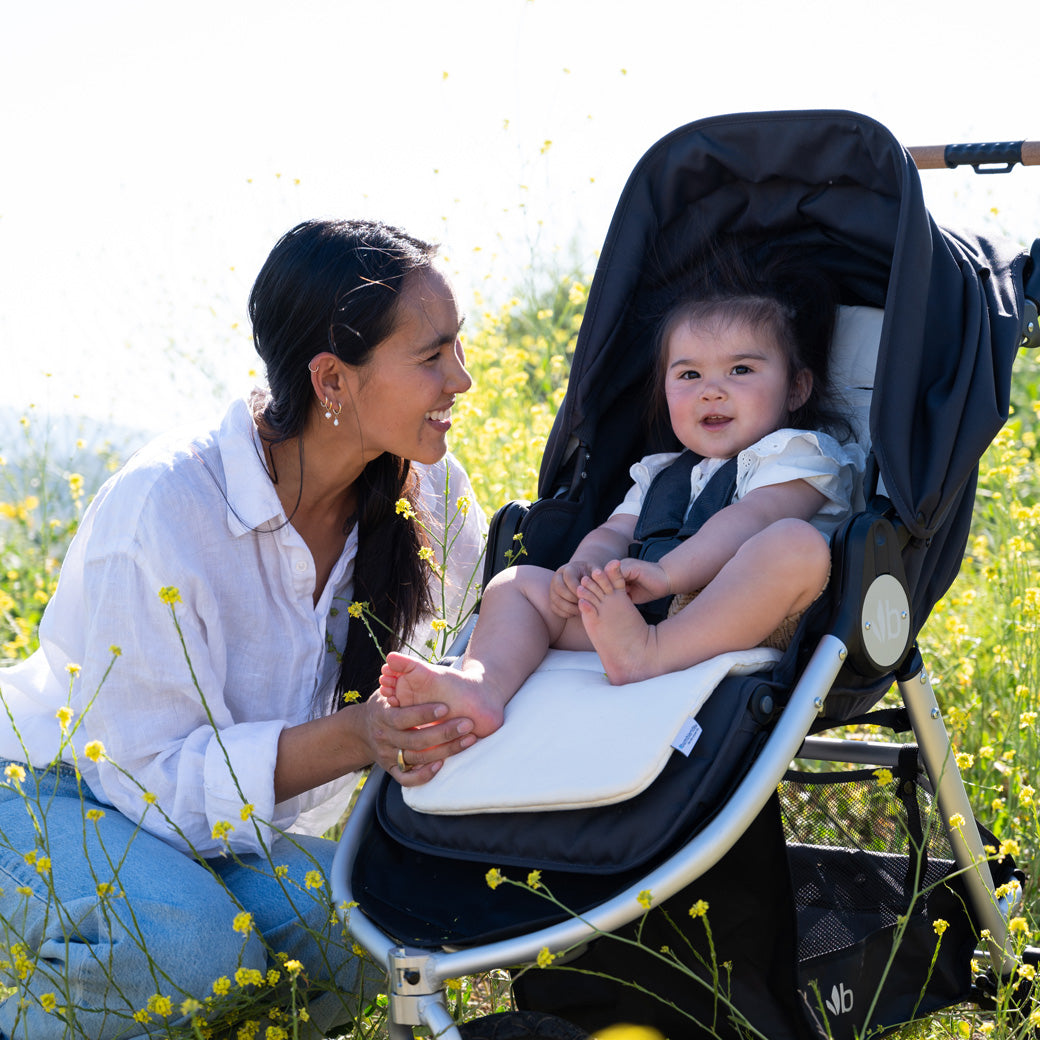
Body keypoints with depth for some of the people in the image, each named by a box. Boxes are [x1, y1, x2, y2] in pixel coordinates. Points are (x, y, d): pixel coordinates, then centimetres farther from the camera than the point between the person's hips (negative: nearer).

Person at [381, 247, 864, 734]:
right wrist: (581, 569, -4)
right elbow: (614, 532, 22)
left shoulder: (798, 455, 9)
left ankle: (649, 653, -47)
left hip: (746, 621, -6)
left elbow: (750, 520, -9)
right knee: (517, 583, 0)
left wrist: (667, 573, -25)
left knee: (797, 544, -34)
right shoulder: (661, 475, 33)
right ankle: (481, 682, -33)